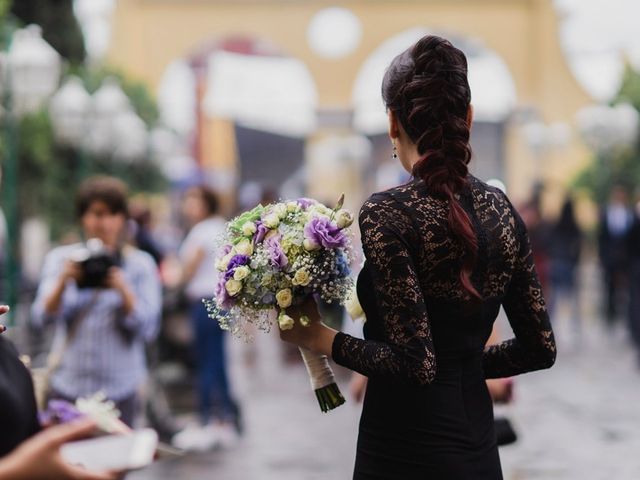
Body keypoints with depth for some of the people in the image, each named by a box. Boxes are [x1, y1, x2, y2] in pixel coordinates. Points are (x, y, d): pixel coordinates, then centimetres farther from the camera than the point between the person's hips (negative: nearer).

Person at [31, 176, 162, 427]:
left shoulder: (140, 264, 4)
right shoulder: (60, 258, 8)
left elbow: (148, 329, -5)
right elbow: (41, 317, -3)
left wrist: (124, 290, -20)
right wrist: (62, 283, -20)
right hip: (67, 385, 1)